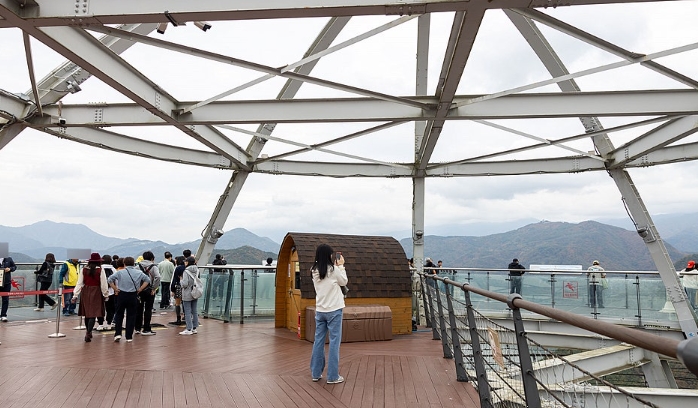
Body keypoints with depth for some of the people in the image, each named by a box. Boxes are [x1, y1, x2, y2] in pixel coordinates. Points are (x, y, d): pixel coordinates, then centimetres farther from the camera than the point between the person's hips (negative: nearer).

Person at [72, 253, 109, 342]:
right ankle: (88, 333, -11)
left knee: (87, 313, 16)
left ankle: (88, 332, 30)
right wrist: (106, 295, 4)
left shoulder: (83, 270, 1)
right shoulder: (100, 270, -8)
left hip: (85, 293, 4)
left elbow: (79, 283, 1)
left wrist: (75, 296, 5)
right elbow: (103, 284, -7)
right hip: (96, 292, -4)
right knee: (93, 314, -1)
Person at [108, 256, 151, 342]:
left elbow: (109, 280, -11)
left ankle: (118, 334, 7)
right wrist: (140, 289, 5)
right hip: (133, 296, 1)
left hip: (121, 295, -1)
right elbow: (147, 280, 4)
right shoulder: (138, 273, 0)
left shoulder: (120, 272, -5)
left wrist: (115, 289, -3)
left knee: (119, 314, 15)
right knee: (131, 316, 7)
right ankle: (129, 337, 10)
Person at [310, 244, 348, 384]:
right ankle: (332, 376, 5)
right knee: (334, 341, 1)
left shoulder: (314, 271, 2)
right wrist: (341, 266, 8)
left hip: (320, 310, 5)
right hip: (334, 310, -5)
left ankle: (316, 373, 19)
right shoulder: (333, 269, -14)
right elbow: (344, 282, 1)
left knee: (318, 341, 11)